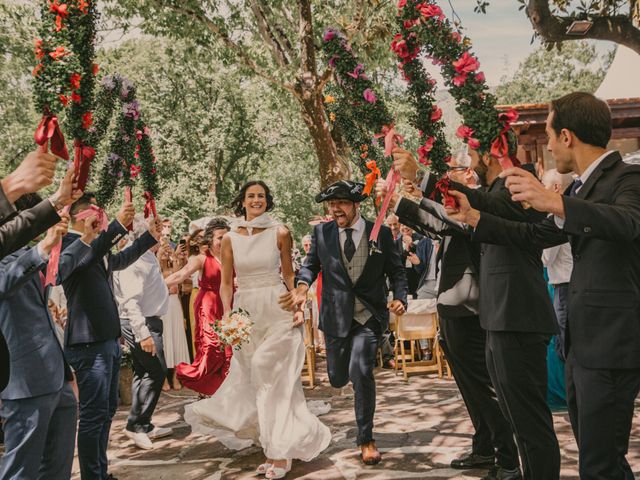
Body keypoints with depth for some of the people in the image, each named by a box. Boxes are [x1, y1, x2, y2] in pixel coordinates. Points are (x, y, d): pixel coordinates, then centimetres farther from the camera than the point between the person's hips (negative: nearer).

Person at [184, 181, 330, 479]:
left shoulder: (280, 234, -1)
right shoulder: (230, 239, 4)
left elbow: (289, 275, 5)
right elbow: (226, 283, 6)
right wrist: (227, 315, -6)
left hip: (277, 311, -3)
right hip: (246, 312, 3)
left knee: (275, 378, -4)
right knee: (249, 377, 7)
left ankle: (280, 451, 2)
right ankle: (274, 447, 21)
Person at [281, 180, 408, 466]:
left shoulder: (381, 233, -2)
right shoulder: (321, 233, 1)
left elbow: (396, 271, 1)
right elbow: (311, 264, 9)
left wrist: (400, 298, -17)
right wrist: (303, 286, -13)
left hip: (369, 316, -2)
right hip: (336, 317, 3)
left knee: (360, 371, -20)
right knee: (338, 379, 11)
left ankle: (366, 439, -2)